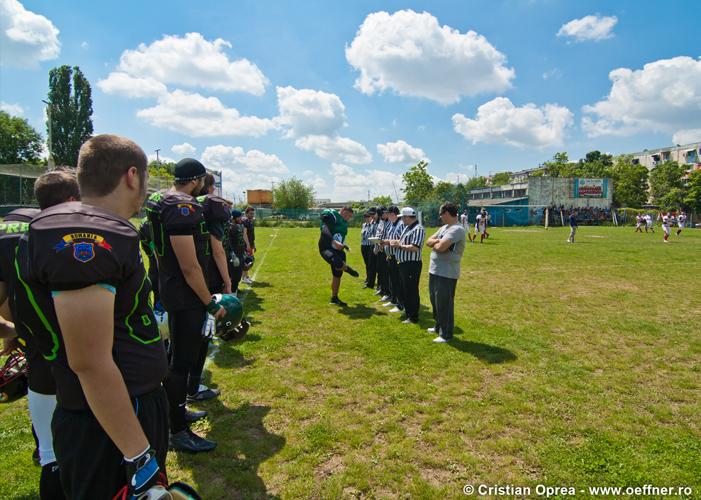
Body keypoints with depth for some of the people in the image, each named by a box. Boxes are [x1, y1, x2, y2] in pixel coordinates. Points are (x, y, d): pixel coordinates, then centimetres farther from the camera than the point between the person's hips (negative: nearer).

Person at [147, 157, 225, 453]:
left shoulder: (162, 202, 10)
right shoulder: (184, 209, -22)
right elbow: (190, 267, -24)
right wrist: (211, 303, -16)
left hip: (171, 293, 11)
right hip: (185, 298, -11)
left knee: (179, 356, 22)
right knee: (182, 361, 1)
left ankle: (177, 412, 40)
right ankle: (178, 432, 15)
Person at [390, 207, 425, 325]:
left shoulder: (418, 229, -16)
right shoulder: (406, 227, 13)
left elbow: (414, 247, -24)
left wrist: (399, 246, -15)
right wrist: (396, 242, -4)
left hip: (412, 265, -10)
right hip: (403, 263, 10)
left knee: (411, 290, -2)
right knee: (404, 289, 18)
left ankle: (413, 317, 8)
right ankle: (407, 312, 32)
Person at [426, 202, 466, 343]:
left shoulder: (457, 229, -18)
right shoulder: (444, 227, 13)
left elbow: (441, 247, -28)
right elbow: (428, 242, 10)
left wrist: (435, 244, -6)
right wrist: (437, 241, -10)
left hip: (446, 274, -10)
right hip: (434, 270, 10)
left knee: (444, 304, 0)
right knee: (435, 301, 21)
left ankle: (446, 334, 13)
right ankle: (439, 326, 38)